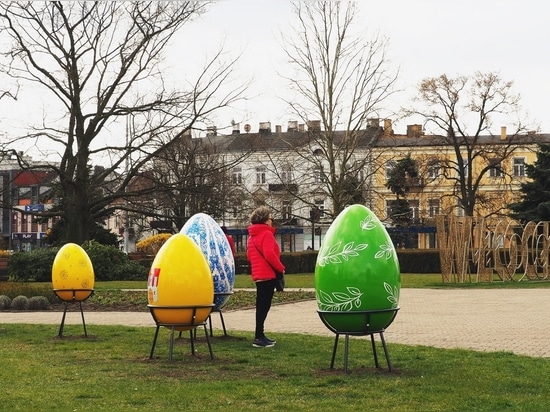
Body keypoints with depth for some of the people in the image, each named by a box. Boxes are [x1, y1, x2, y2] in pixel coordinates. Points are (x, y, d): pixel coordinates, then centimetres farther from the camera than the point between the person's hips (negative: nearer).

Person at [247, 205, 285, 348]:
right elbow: (269, 254, -22)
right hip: (268, 275, -9)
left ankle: (260, 335, 20)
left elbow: (249, 255, 21)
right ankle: (258, 337, -10)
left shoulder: (252, 236, 16)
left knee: (261, 305, 15)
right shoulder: (266, 234, -12)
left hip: (258, 274, 9)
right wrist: (280, 268, -12)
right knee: (264, 305, -8)